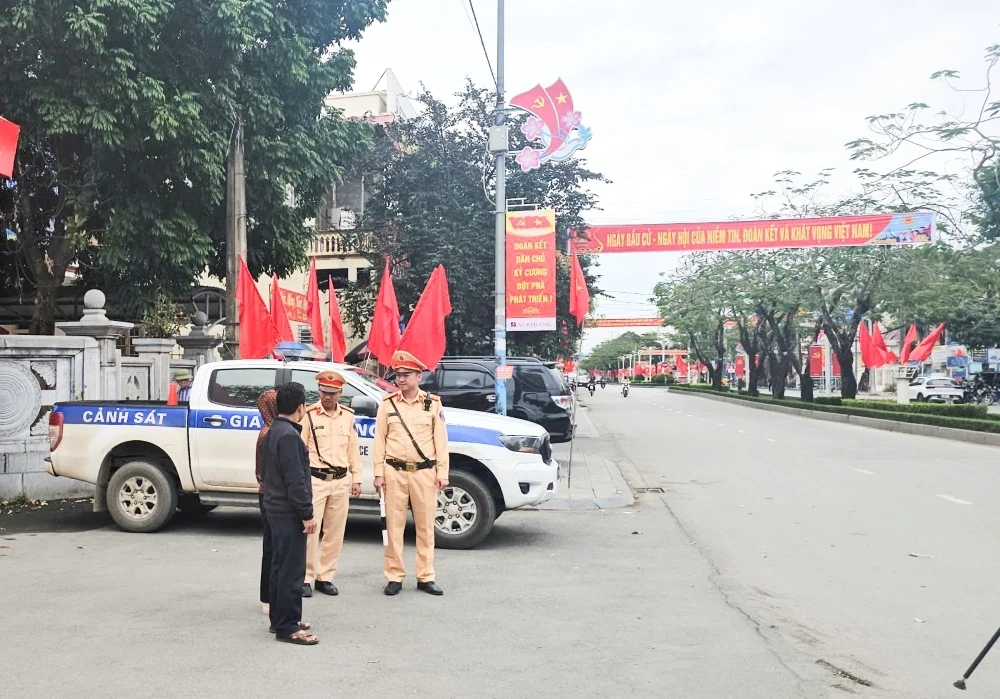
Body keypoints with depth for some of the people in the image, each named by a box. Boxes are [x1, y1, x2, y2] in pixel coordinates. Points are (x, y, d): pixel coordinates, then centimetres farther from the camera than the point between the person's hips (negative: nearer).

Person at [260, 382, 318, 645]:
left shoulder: (273, 431, 12)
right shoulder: (289, 435, -19)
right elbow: (295, 480, -22)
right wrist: (307, 514, -18)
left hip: (276, 507, 10)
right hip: (289, 511, -10)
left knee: (280, 565, 16)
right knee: (292, 568, -6)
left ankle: (279, 619, 24)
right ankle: (287, 626, -2)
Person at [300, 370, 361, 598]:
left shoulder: (348, 416, 8)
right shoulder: (308, 415, -5)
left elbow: (353, 449, 12)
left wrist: (356, 478, 9)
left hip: (340, 481, 4)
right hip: (315, 479, -4)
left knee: (335, 532, 8)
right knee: (310, 530, -4)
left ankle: (325, 577, 18)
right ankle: (306, 578, 6)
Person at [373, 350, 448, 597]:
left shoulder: (433, 404, 3)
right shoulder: (387, 404, 4)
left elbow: (440, 441, 4)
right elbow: (380, 440, 3)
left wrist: (442, 472, -1)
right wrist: (379, 473, -2)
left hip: (424, 472, 0)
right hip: (395, 472, 0)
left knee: (425, 527, 5)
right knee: (394, 527, 3)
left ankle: (425, 577, 13)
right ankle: (394, 577, 11)